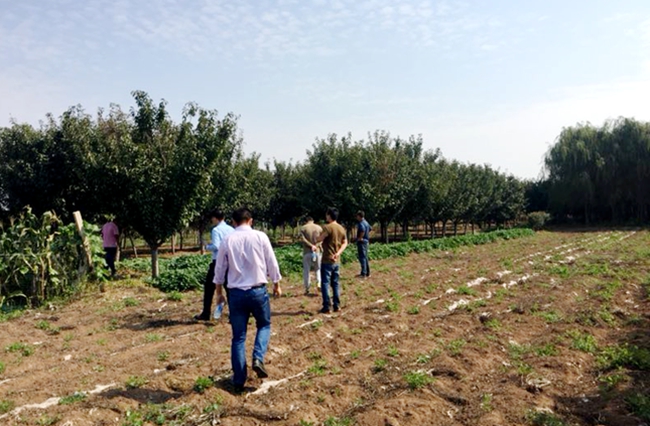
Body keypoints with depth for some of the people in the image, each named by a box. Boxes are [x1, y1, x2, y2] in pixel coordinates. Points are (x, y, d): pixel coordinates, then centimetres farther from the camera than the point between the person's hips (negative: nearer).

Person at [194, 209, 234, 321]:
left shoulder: (216, 230, -10)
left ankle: (206, 314, 12)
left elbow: (215, 246, -18)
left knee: (209, 287, 8)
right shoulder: (231, 229, 7)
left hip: (218, 262, -5)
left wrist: (207, 246, 0)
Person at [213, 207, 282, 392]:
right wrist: (276, 284, 14)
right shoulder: (260, 236, -4)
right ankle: (258, 358, -1)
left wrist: (219, 292, 20)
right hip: (258, 290, -1)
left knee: (238, 336, 10)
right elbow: (271, 263, 1)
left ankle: (238, 380, 14)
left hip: (236, 293, 2)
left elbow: (220, 268, 7)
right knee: (264, 325, 22)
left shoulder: (227, 240, 1)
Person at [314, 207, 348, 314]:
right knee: (335, 284, 13)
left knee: (325, 284, -1)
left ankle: (326, 307, -1)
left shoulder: (327, 227, -15)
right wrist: (338, 253, 0)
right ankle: (337, 306, 16)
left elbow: (319, 240, -18)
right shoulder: (341, 228, 8)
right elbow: (345, 243, 11)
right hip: (336, 261, 7)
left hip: (327, 260, -7)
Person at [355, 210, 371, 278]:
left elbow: (363, 230, -37)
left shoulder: (361, 223, -18)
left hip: (361, 242, -10)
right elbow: (370, 229, 30)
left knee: (362, 257, -8)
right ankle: (367, 273, 22)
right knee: (365, 257, 15)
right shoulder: (366, 222, 13)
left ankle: (363, 273, -8)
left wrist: (360, 238, -24)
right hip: (366, 241, 10)